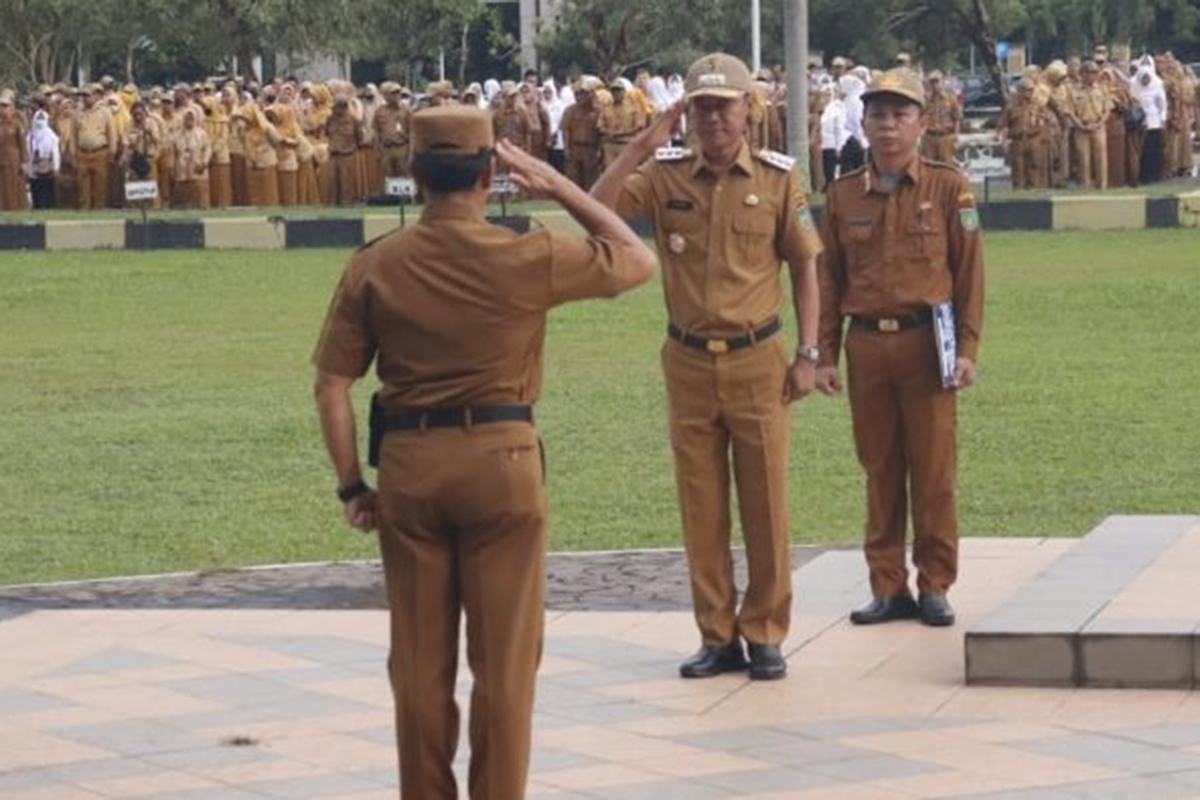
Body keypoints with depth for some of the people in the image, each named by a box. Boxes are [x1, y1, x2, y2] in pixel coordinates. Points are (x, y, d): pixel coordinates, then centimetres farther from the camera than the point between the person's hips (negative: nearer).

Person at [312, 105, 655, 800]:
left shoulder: (373, 267, -2)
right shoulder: (527, 259, -7)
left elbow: (332, 385, -1)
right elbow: (638, 261, 7)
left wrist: (351, 485, 7)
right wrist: (561, 187, 9)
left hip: (408, 463, 2)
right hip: (502, 458, -2)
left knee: (419, 659, 12)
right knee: (505, 658, 7)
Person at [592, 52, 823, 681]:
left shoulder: (777, 179, 0)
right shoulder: (665, 176, 1)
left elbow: (804, 267, 5)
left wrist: (807, 355, 0)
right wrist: (641, 147, -13)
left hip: (757, 362, -1)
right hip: (689, 363, 1)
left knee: (766, 504, 3)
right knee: (701, 509, 6)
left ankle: (765, 635, 13)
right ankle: (717, 636, 16)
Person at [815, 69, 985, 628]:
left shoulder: (949, 187, 1)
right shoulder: (842, 195, 8)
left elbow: (969, 272, -1)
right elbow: (828, 278, 9)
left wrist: (967, 348, -7)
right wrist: (824, 355, 4)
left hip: (925, 344, -2)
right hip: (866, 345, 2)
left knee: (933, 471, 1)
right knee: (879, 470, 7)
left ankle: (935, 586, 10)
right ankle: (888, 587, 13)